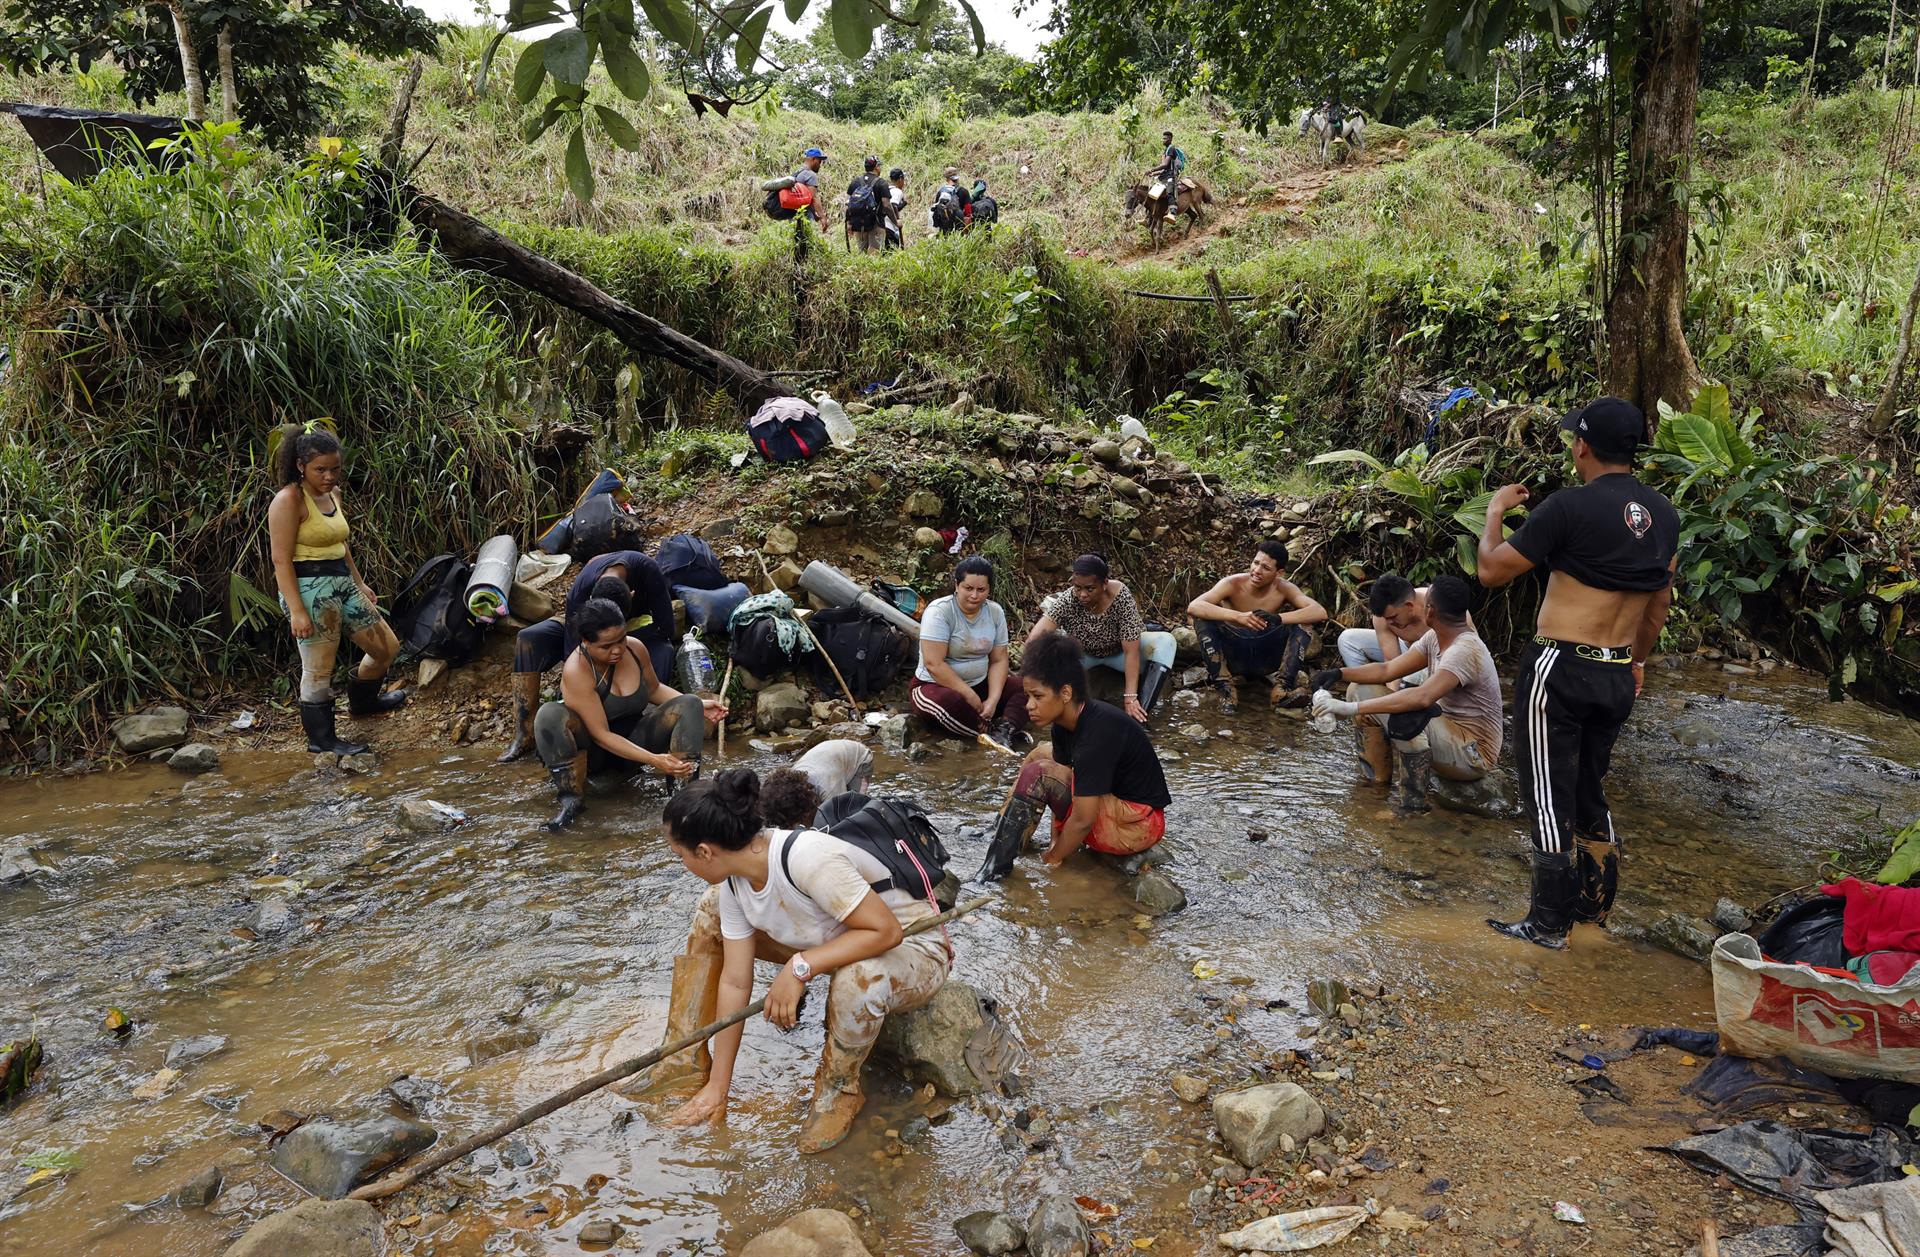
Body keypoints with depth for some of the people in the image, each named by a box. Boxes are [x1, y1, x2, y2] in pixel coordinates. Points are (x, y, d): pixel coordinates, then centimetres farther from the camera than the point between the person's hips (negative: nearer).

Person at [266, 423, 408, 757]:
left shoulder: (333, 494, 12)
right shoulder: (289, 501, -14)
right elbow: (281, 559, -18)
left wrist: (360, 583, 25)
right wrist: (297, 610, -22)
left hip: (343, 584, 9)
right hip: (310, 589, -9)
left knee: (387, 647, 15)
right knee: (318, 669, -2)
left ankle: (362, 701, 41)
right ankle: (321, 738, 13)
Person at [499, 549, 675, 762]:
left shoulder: (649, 572, -37)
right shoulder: (579, 594, -36)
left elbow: (666, 632, -28)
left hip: (636, 621, -1)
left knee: (663, 649, -38)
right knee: (527, 639, -24)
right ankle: (524, 734, -27)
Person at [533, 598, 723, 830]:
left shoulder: (635, 648, -9)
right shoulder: (576, 671, -26)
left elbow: (654, 689, 12)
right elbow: (601, 735, -28)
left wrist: (697, 705, -3)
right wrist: (654, 760, -36)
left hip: (636, 737, 5)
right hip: (593, 748, -5)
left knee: (690, 705, -16)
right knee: (549, 715, -33)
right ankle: (570, 799, -33)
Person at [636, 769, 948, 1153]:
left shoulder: (807, 858, -35)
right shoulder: (733, 883, -9)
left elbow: (886, 930, -33)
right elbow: (735, 982, -5)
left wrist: (799, 967, -34)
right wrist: (717, 1087, -3)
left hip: (914, 950, -7)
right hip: (835, 943, 8)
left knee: (857, 980, -42)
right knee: (711, 912, 2)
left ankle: (838, 1088, -10)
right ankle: (689, 1060, 11)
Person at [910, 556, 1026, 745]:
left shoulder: (995, 612, -1)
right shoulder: (939, 611, -18)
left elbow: (999, 660, -1)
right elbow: (934, 664, -24)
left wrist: (993, 699, -17)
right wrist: (970, 696, -23)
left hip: (979, 684, 6)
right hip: (935, 685, -6)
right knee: (950, 701, -39)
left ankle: (1004, 731, -34)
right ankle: (994, 731, -23)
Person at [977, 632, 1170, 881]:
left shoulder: (1097, 734, -29)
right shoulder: (1067, 722, -2)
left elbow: (1083, 821, -26)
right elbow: (1063, 778, 5)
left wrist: (1052, 860, -13)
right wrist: (1055, 842, -3)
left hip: (1136, 826, -10)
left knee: (1039, 773, -21)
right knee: (1040, 755, 14)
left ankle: (995, 869, -16)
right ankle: (997, 838, 11)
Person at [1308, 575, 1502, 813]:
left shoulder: (1465, 650, -27)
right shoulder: (1435, 638, 1)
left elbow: (1422, 698, -41)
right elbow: (1388, 670, 2)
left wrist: (1350, 708, -41)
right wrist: (1339, 673, -14)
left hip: (1474, 755, -9)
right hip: (1446, 733, 9)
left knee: (1404, 716, -39)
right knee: (1361, 690, 3)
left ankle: (1412, 801, -19)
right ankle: (1376, 775, 10)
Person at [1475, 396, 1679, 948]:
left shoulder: (1569, 506, -16)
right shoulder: (1663, 514, 7)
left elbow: (1492, 571, -9)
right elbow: (1660, 600, 18)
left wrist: (1495, 512, 8)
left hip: (1559, 669, -7)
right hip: (1617, 676, 7)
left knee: (1549, 798, 2)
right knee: (1591, 793, 20)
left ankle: (1548, 924, 9)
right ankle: (1596, 908, 29)